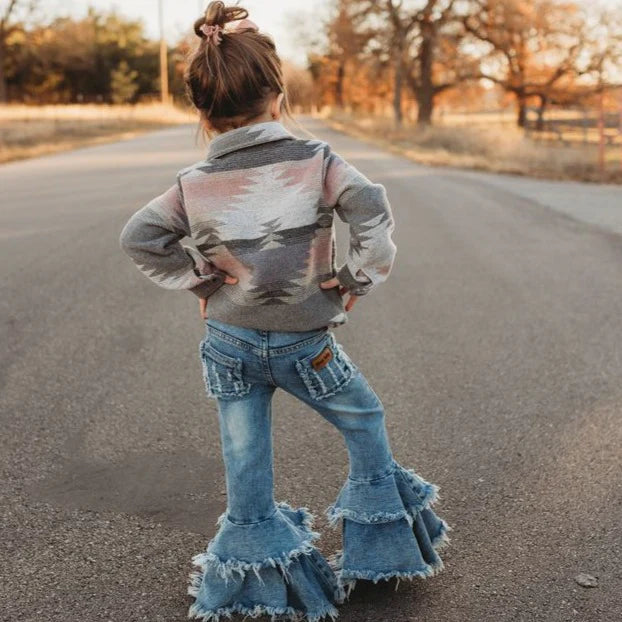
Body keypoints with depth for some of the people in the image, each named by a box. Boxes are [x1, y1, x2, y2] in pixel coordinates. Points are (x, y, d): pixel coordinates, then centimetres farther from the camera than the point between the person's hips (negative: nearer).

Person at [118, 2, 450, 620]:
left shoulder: (195, 183, -4)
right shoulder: (315, 160, -11)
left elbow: (138, 238, -5)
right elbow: (374, 212, -18)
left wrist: (198, 280, 1)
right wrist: (356, 280, -6)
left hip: (229, 344, 2)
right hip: (304, 344, -2)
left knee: (245, 463, 14)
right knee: (365, 419, 23)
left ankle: (253, 569, 27)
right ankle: (380, 528, 35)